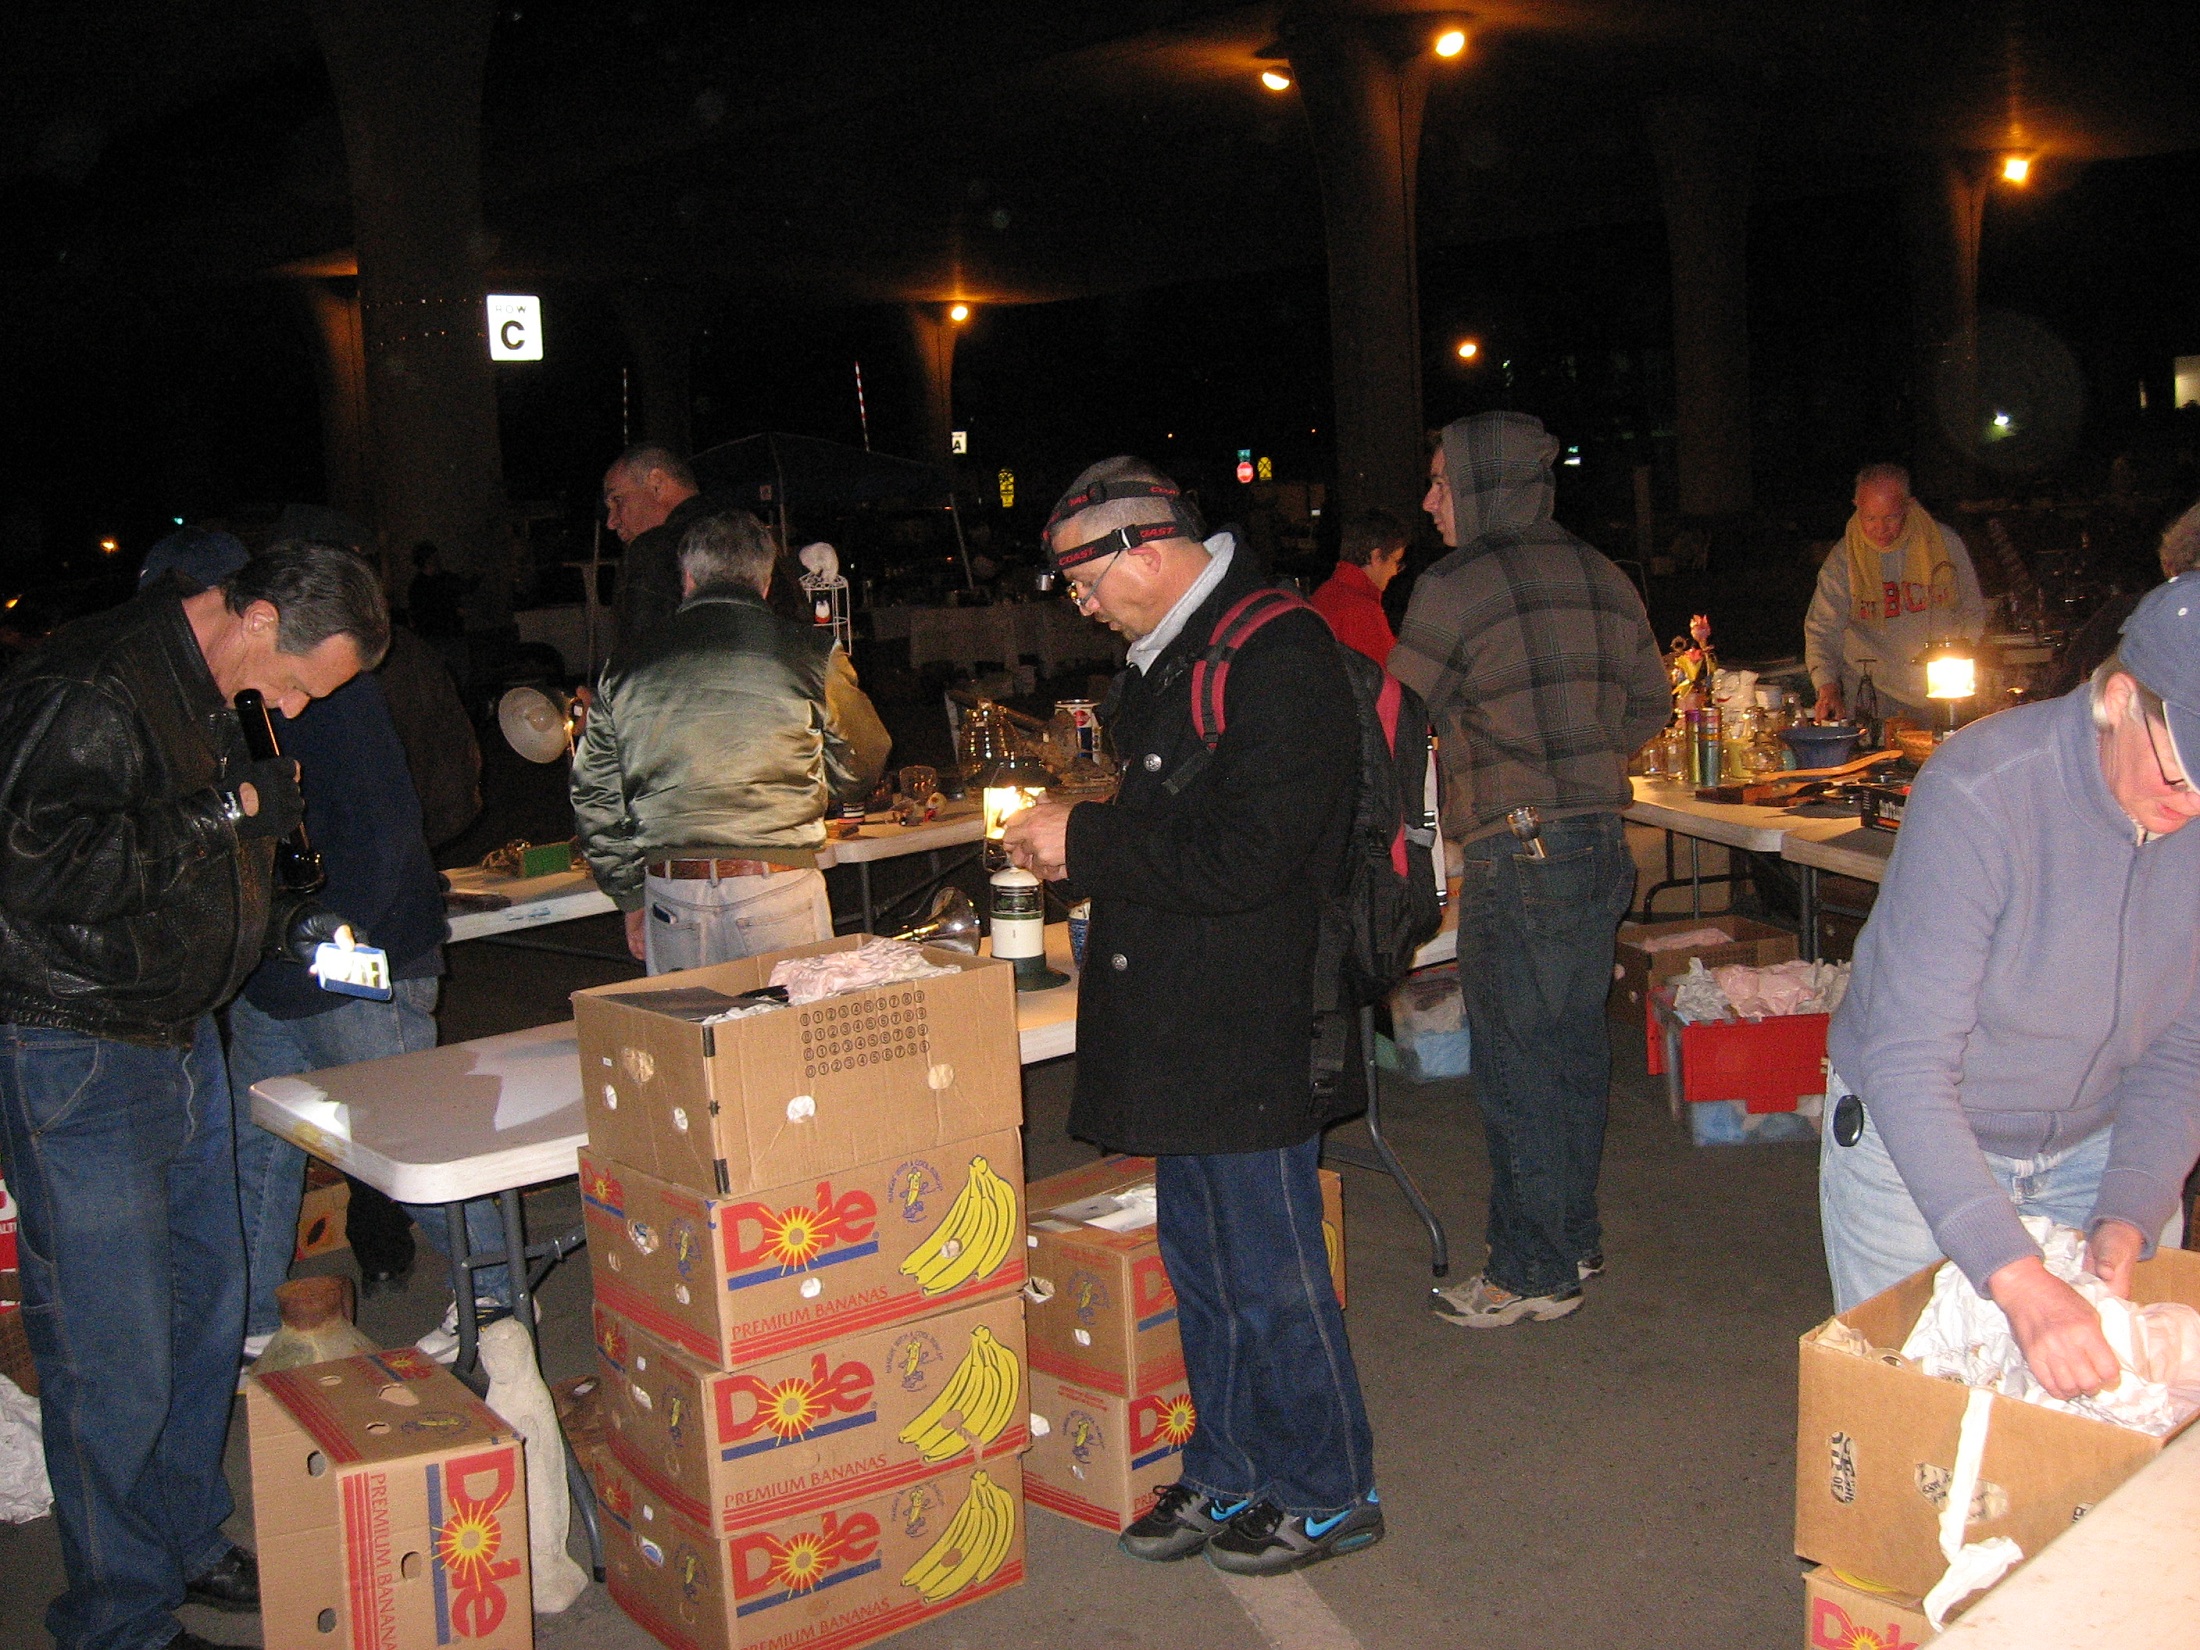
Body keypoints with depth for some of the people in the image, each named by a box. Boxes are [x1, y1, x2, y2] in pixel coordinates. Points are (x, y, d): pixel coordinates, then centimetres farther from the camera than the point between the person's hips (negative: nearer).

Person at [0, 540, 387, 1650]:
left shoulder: (211, 692, 11)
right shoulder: (90, 688, -19)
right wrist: (226, 812, -22)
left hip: (182, 1040, 10)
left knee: (206, 1309, 17)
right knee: (112, 1359, -2)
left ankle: (186, 1544, 34)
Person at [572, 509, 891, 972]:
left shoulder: (624, 669, 8)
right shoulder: (811, 655, -1)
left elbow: (595, 802, 12)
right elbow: (859, 770, 11)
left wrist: (632, 897, 23)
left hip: (670, 898, 3)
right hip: (778, 888, -3)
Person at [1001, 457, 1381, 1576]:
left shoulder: (1277, 658, -19)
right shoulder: (1173, 655, 12)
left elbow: (1241, 861, -25)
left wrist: (1087, 840, -17)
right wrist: (1082, 852, 6)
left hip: (1247, 1032, -10)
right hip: (1181, 1028, 10)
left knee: (1273, 1282, 4)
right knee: (1201, 1270, 19)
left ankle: (1325, 1495, 22)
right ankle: (1227, 1478, 34)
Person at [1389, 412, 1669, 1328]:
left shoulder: (1455, 588, -12)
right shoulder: (1603, 578, 10)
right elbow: (1650, 704, 18)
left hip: (1517, 855, -7)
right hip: (1601, 843, 7)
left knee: (1516, 1066, 1)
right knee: (1575, 1049, 16)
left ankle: (1533, 1271, 10)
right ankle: (1575, 1236, 28)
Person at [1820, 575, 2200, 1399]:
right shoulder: (1977, 792, -31)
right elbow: (1908, 1062, -35)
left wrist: (2129, 1216, -21)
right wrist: (2018, 1281, -43)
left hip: (2095, 1146, 4)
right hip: (1913, 1141, -4)